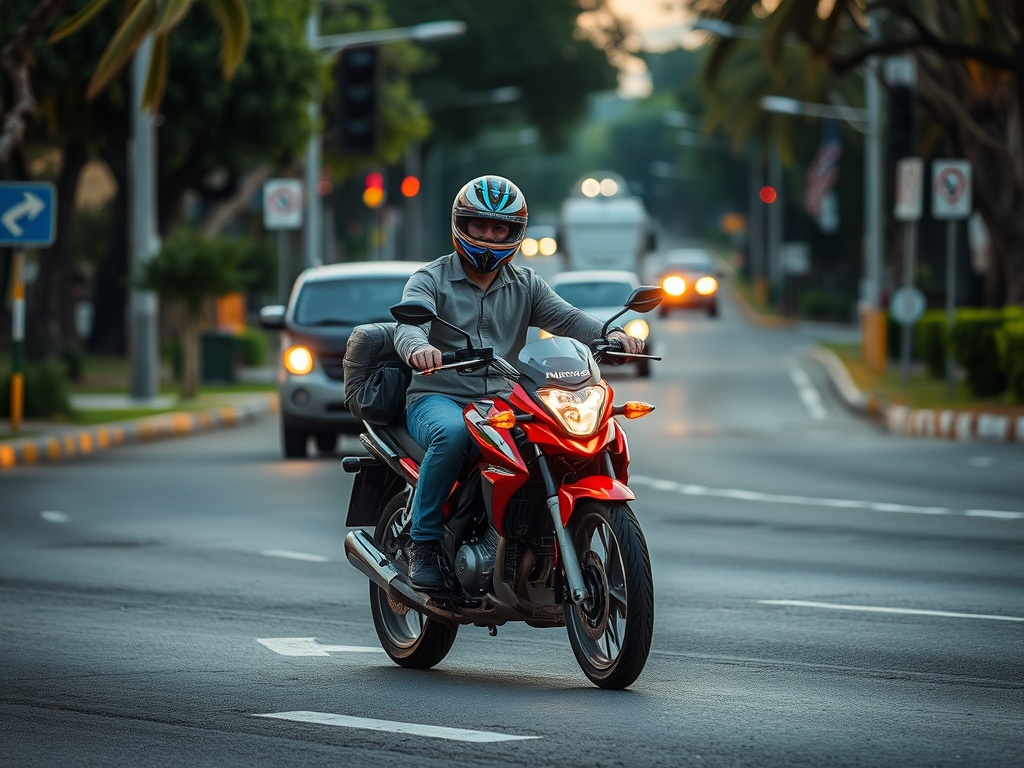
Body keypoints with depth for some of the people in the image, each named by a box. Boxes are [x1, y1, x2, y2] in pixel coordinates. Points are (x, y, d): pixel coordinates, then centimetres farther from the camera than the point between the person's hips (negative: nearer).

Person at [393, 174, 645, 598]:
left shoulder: (525, 285, 18)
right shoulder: (430, 279, 6)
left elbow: (566, 317, 1)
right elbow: (408, 325, -14)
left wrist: (609, 333, -21)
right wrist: (418, 348, -40)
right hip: (439, 398, -4)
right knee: (451, 434, -38)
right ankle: (423, 544, -26)